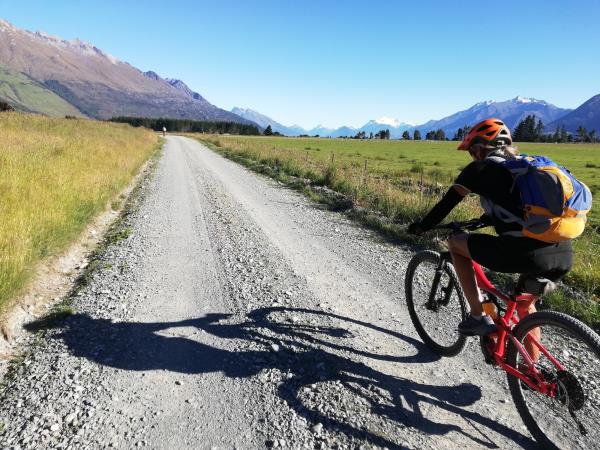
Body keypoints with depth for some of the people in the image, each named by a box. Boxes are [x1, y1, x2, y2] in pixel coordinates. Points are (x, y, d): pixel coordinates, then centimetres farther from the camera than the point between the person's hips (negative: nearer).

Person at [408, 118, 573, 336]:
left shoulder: (481, 168, 6)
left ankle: (479, 317, 16)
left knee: (455, 243, 16)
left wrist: (420, 227, 25)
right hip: (564, 254, 8)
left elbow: (447, 203, 10)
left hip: (526, 252, -7)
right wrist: (488, 218, 55)